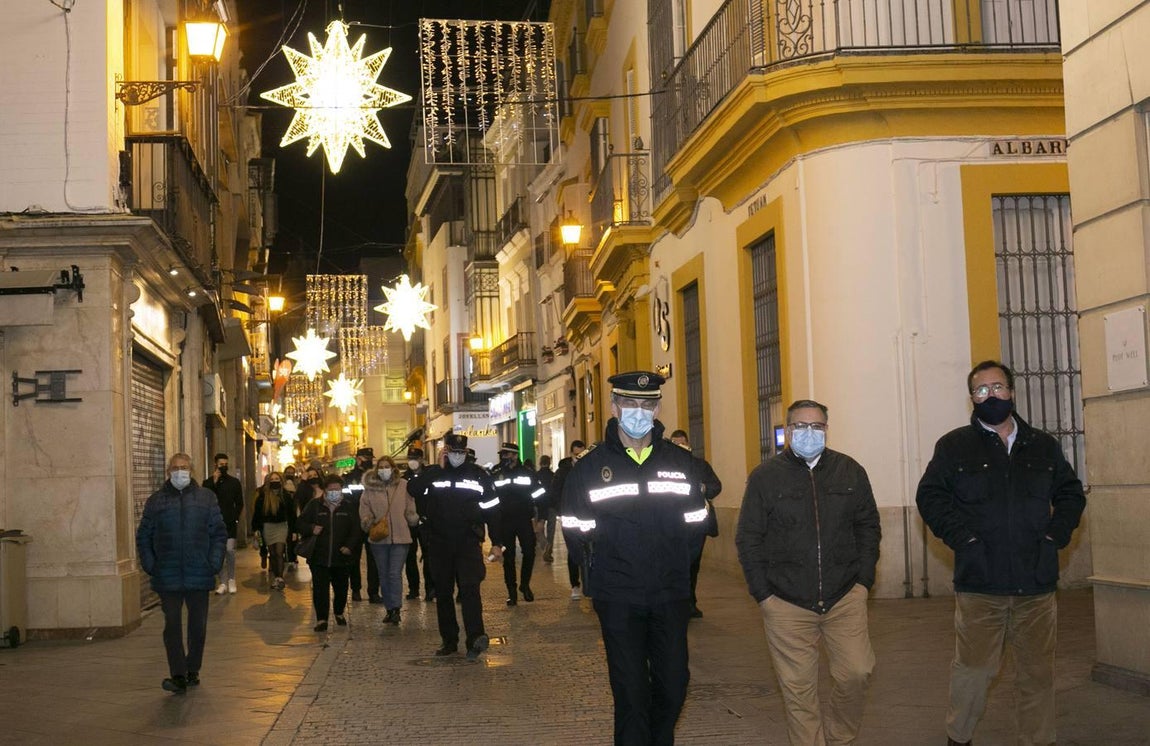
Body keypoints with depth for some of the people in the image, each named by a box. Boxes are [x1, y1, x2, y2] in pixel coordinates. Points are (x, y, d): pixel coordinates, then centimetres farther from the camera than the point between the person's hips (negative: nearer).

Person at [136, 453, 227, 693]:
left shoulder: (206, 497, 4)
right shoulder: (156, 501, 6)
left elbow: (219, 532, 5)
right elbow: (143, 536, 10)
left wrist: (215, 562, -6)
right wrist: (149, 565, -2)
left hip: (199, 574, 1)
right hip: (168, 577, 0)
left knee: (198, 625, 10)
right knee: (172, 625, -5)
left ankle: (193, 671, 24)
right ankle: (178, 675, -5)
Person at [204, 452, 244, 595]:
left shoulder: (234, 482, 8)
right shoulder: (208, 482, 8)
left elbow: (240, 503, 10)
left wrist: (235, 517, -2)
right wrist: (214, 482, -11)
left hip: (229, 523, -1)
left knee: (229, 550, -13)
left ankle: (231, 580, 2)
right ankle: (223, 582, 10)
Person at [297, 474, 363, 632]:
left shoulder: (349, 506, 2)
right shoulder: (314, 506, 3)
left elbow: (356, 530, 1)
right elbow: (301, 524, 8)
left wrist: (350, 546, -13)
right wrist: (311, 529, -13)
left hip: (342, 557, 1)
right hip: (319, 557, -1)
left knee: (341, 588, 13)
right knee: (320, 589, -6)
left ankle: (339, 613, 37)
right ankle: (321, 619, 0)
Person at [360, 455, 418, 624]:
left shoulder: (403, 486, 2)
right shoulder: (369, 488, 5)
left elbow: (410, 510, 6)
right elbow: (364, 509, 5)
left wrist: (414, 520, -10)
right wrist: (368, 522, -11)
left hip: (400, 537, -2)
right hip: (378, 539, 2)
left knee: (395, 574, -11)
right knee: (384, 575, 9)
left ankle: (395, 609, -10)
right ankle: (390, 609, 18)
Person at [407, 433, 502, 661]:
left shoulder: (478, 475, 4)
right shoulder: (432, 473, 4)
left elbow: (492, 509, 6)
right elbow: (412, 489, -16)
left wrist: (496, 543, 2)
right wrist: (438, 468, -16)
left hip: (468, 542, -2)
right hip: (439, 544, 2)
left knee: (470, 588, -18)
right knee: (443, 593, 8)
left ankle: (475, 637, -25)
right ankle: (449, 640, 17)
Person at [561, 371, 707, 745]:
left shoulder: (681, 462, 6)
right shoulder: (590, 467, 0)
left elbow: (696, 524, 12)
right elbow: (576, 532, 4)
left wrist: (675, 565, 6)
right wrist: (602, 572, 2)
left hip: (671, 596, 2)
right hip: (618, 599, -2)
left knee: (674, 685, 7)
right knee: (631, 693, -1)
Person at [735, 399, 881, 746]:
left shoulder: (850, 471, 6)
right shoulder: (765, 477, 1)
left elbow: (868, 525, 12)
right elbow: (748, 538, 3)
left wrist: (864, 579, 4)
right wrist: (763, 593, -2)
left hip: (845, 598, 1)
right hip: (786, 603, -1)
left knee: (857, 672, -5)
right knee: (798, 688, 2)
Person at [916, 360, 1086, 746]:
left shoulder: (1043, 446, 14)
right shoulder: (954, 446, 5)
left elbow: (1071, 493, 18)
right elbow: (930, 496, 1)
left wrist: (1057, 533, 1)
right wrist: (961, 536, -11)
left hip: (1037, 583, 3)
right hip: (979, 583, -3)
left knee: (1038, 671, 7)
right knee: (973, 669, -3)